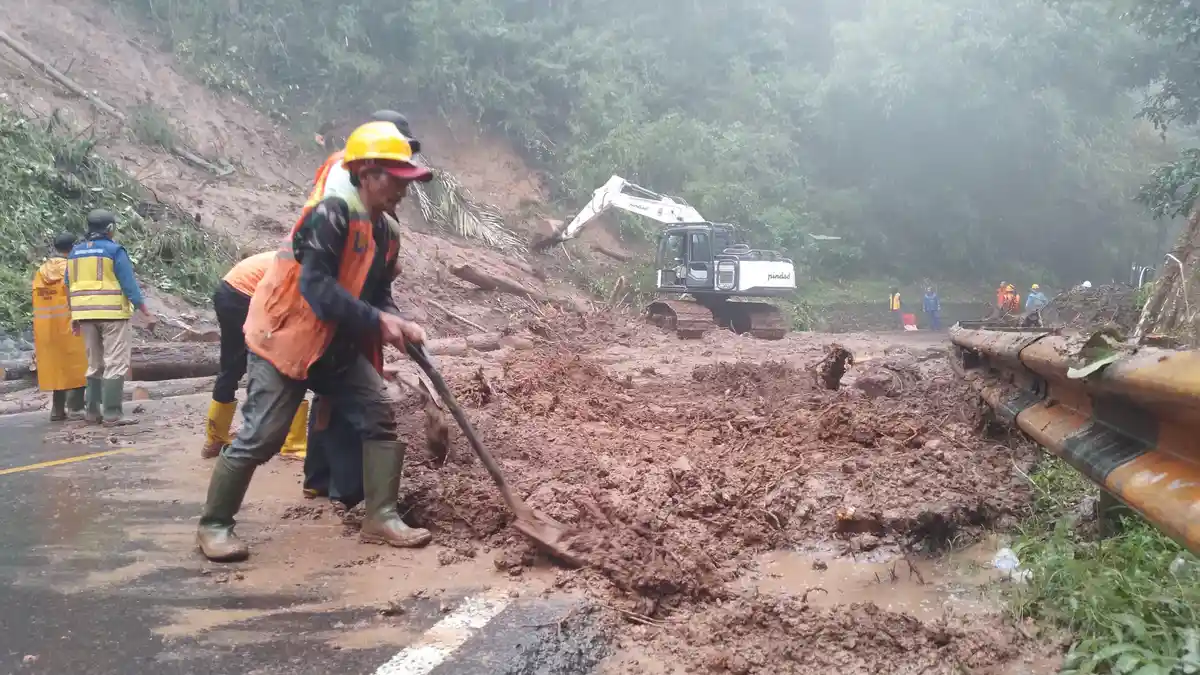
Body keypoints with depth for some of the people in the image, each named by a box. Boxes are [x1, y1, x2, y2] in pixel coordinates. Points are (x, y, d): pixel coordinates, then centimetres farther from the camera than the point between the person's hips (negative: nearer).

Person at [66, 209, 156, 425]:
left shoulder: (75, 252, 11)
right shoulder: (114, 250, -7)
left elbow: (70, 287, 13)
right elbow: (129, 285, -12)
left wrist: (74, 315, 21)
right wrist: (146, 313, -9)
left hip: (86, 314, 6)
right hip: (113, 313, -6)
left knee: (94, 364, 17)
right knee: (115, 364, -4)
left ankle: (92, 410, 19)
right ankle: (112, 414, -7)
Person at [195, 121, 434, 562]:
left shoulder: (386, 232, 6)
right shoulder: (332, 214, -22)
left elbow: (378, 293, 10)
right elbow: (316, 287, -29)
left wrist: (399, 324, -10)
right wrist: (377, 321, -28)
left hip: (336, 345, 8)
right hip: (283, 338, -8)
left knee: (381, 417, 0)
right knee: (260, 437, -6)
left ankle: (381, 518, 8)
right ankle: (214, 525, 12)